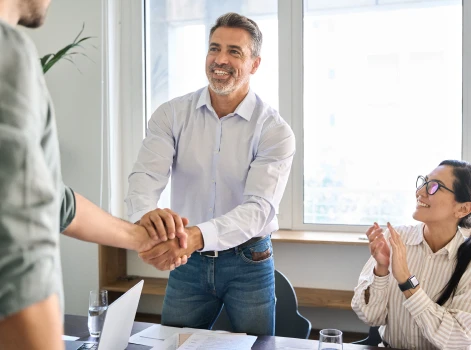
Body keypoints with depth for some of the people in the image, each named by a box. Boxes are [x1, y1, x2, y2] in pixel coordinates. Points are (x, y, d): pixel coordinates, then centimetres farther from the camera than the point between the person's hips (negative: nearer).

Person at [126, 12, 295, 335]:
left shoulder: (275, 131, -13)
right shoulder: (171, 115, -5)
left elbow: (259, 208, -24)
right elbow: (147, 175, -19)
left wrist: (197, 236, -43)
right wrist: (146, 216, -44)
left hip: (248, 263, -1)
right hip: (187, 261, 2)